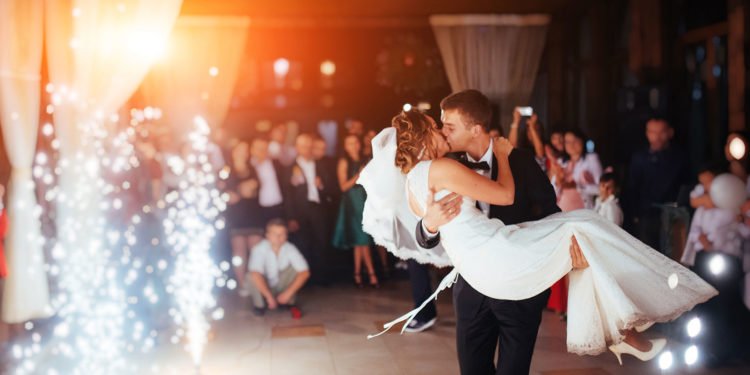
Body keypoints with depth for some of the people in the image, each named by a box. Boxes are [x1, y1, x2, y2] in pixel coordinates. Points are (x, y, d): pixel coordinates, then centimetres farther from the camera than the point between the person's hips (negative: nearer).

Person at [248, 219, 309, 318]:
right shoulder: (259, 249, -26)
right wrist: (269, 296, -43)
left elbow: (305, 272, -25)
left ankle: (290, 303, -6)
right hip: (263, 287, -2)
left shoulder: (290, 249, -18)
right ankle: (259, 304, -5)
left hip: (280, 287, 2)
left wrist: (288, 293, -31)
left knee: (294, 268, -23)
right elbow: (255, 274, -41)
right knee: (252, 278, -33)